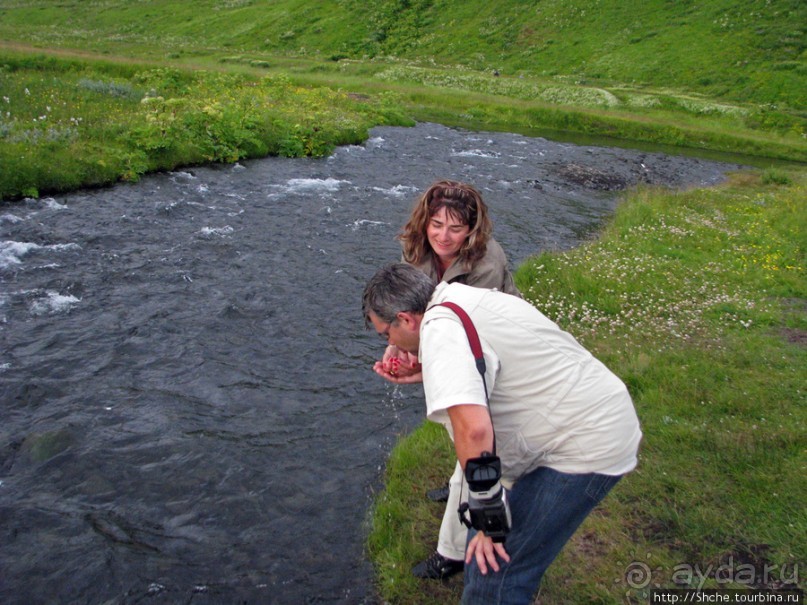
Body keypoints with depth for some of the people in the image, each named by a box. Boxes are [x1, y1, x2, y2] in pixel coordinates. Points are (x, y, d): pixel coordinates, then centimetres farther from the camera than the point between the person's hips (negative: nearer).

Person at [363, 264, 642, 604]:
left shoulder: (439, 330, -22)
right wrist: (425, 376, 16)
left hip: (588, 447, -10)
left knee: (493, 570, -4)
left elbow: (473, 428, -34)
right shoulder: (466, 298, 8)